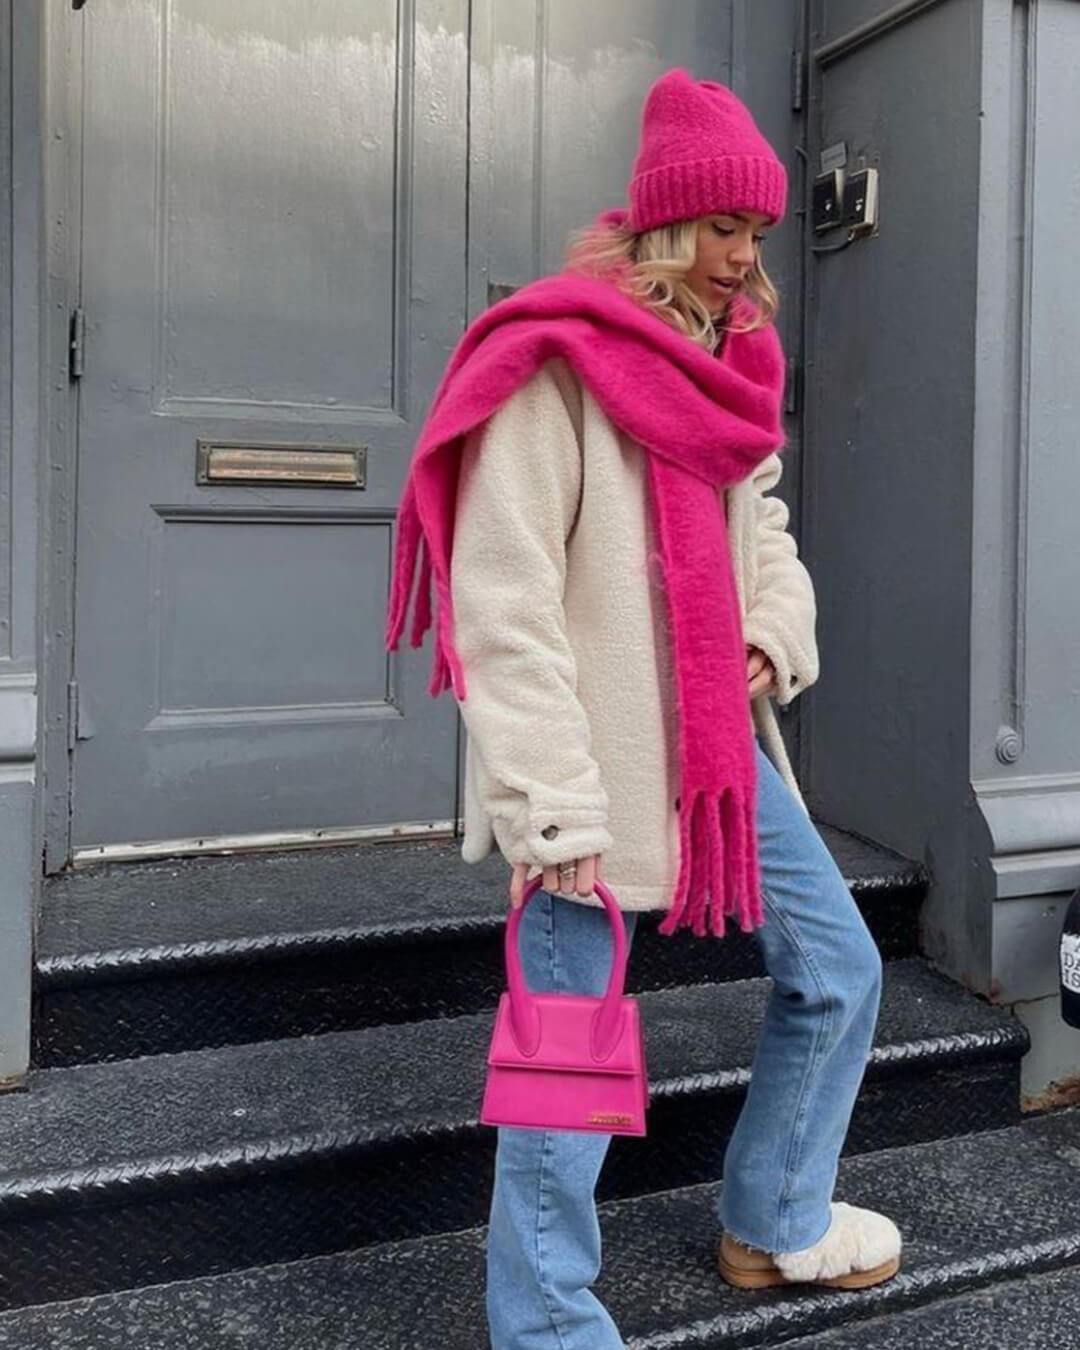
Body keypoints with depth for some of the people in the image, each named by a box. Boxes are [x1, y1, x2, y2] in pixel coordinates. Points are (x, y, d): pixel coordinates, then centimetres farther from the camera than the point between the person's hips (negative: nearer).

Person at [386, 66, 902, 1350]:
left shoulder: (731, 366, 12)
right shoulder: (558, 364, -13)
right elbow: (501, 601, -18)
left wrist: (779, 632, 0)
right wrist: (551, 804, -22)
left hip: (723, 739, 9)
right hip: (600, 761, -8)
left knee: (838, 971, 16)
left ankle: (776, 1222, 39)